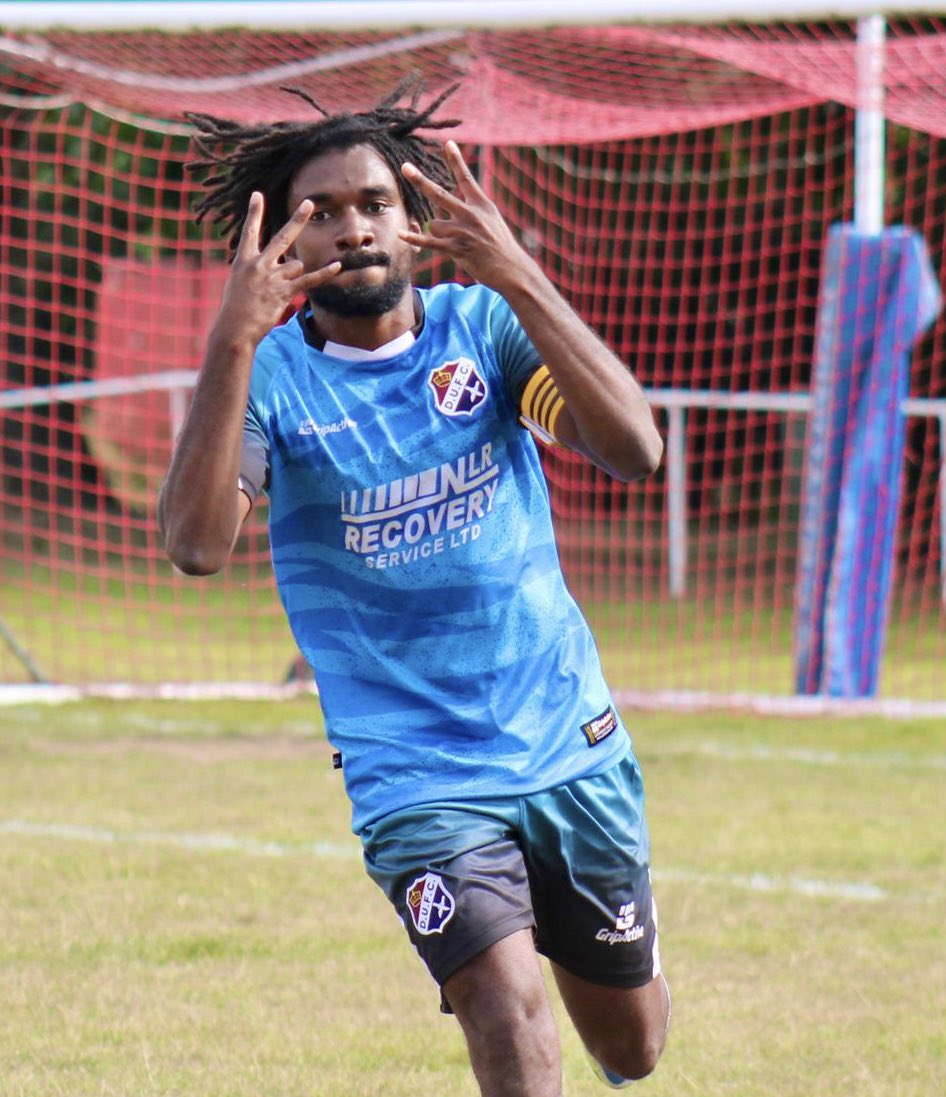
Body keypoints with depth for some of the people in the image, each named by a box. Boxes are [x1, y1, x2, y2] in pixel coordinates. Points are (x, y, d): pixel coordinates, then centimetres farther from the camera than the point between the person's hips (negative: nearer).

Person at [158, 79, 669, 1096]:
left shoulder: (484, 325, -2)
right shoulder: (271, 374, -7)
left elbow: (634, 449, -18)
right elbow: (197, 542, -25)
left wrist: (516, 276, -26)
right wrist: (232, 338, -34)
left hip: (571, 743, 3)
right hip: (416, 772, -3)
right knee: (508, 1015, -24)